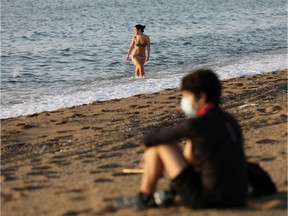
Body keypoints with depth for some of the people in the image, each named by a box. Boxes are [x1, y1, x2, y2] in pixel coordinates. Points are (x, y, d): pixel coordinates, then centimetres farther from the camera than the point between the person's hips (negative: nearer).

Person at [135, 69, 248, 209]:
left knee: (161, 144, 2)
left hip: (207, 200, -8)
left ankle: (144, 197, 19)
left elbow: (150, 139, -1)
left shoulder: (195, 125, -14)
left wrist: (147, 142, 24)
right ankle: (172, 191, 42)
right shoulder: (229, 121, 9)